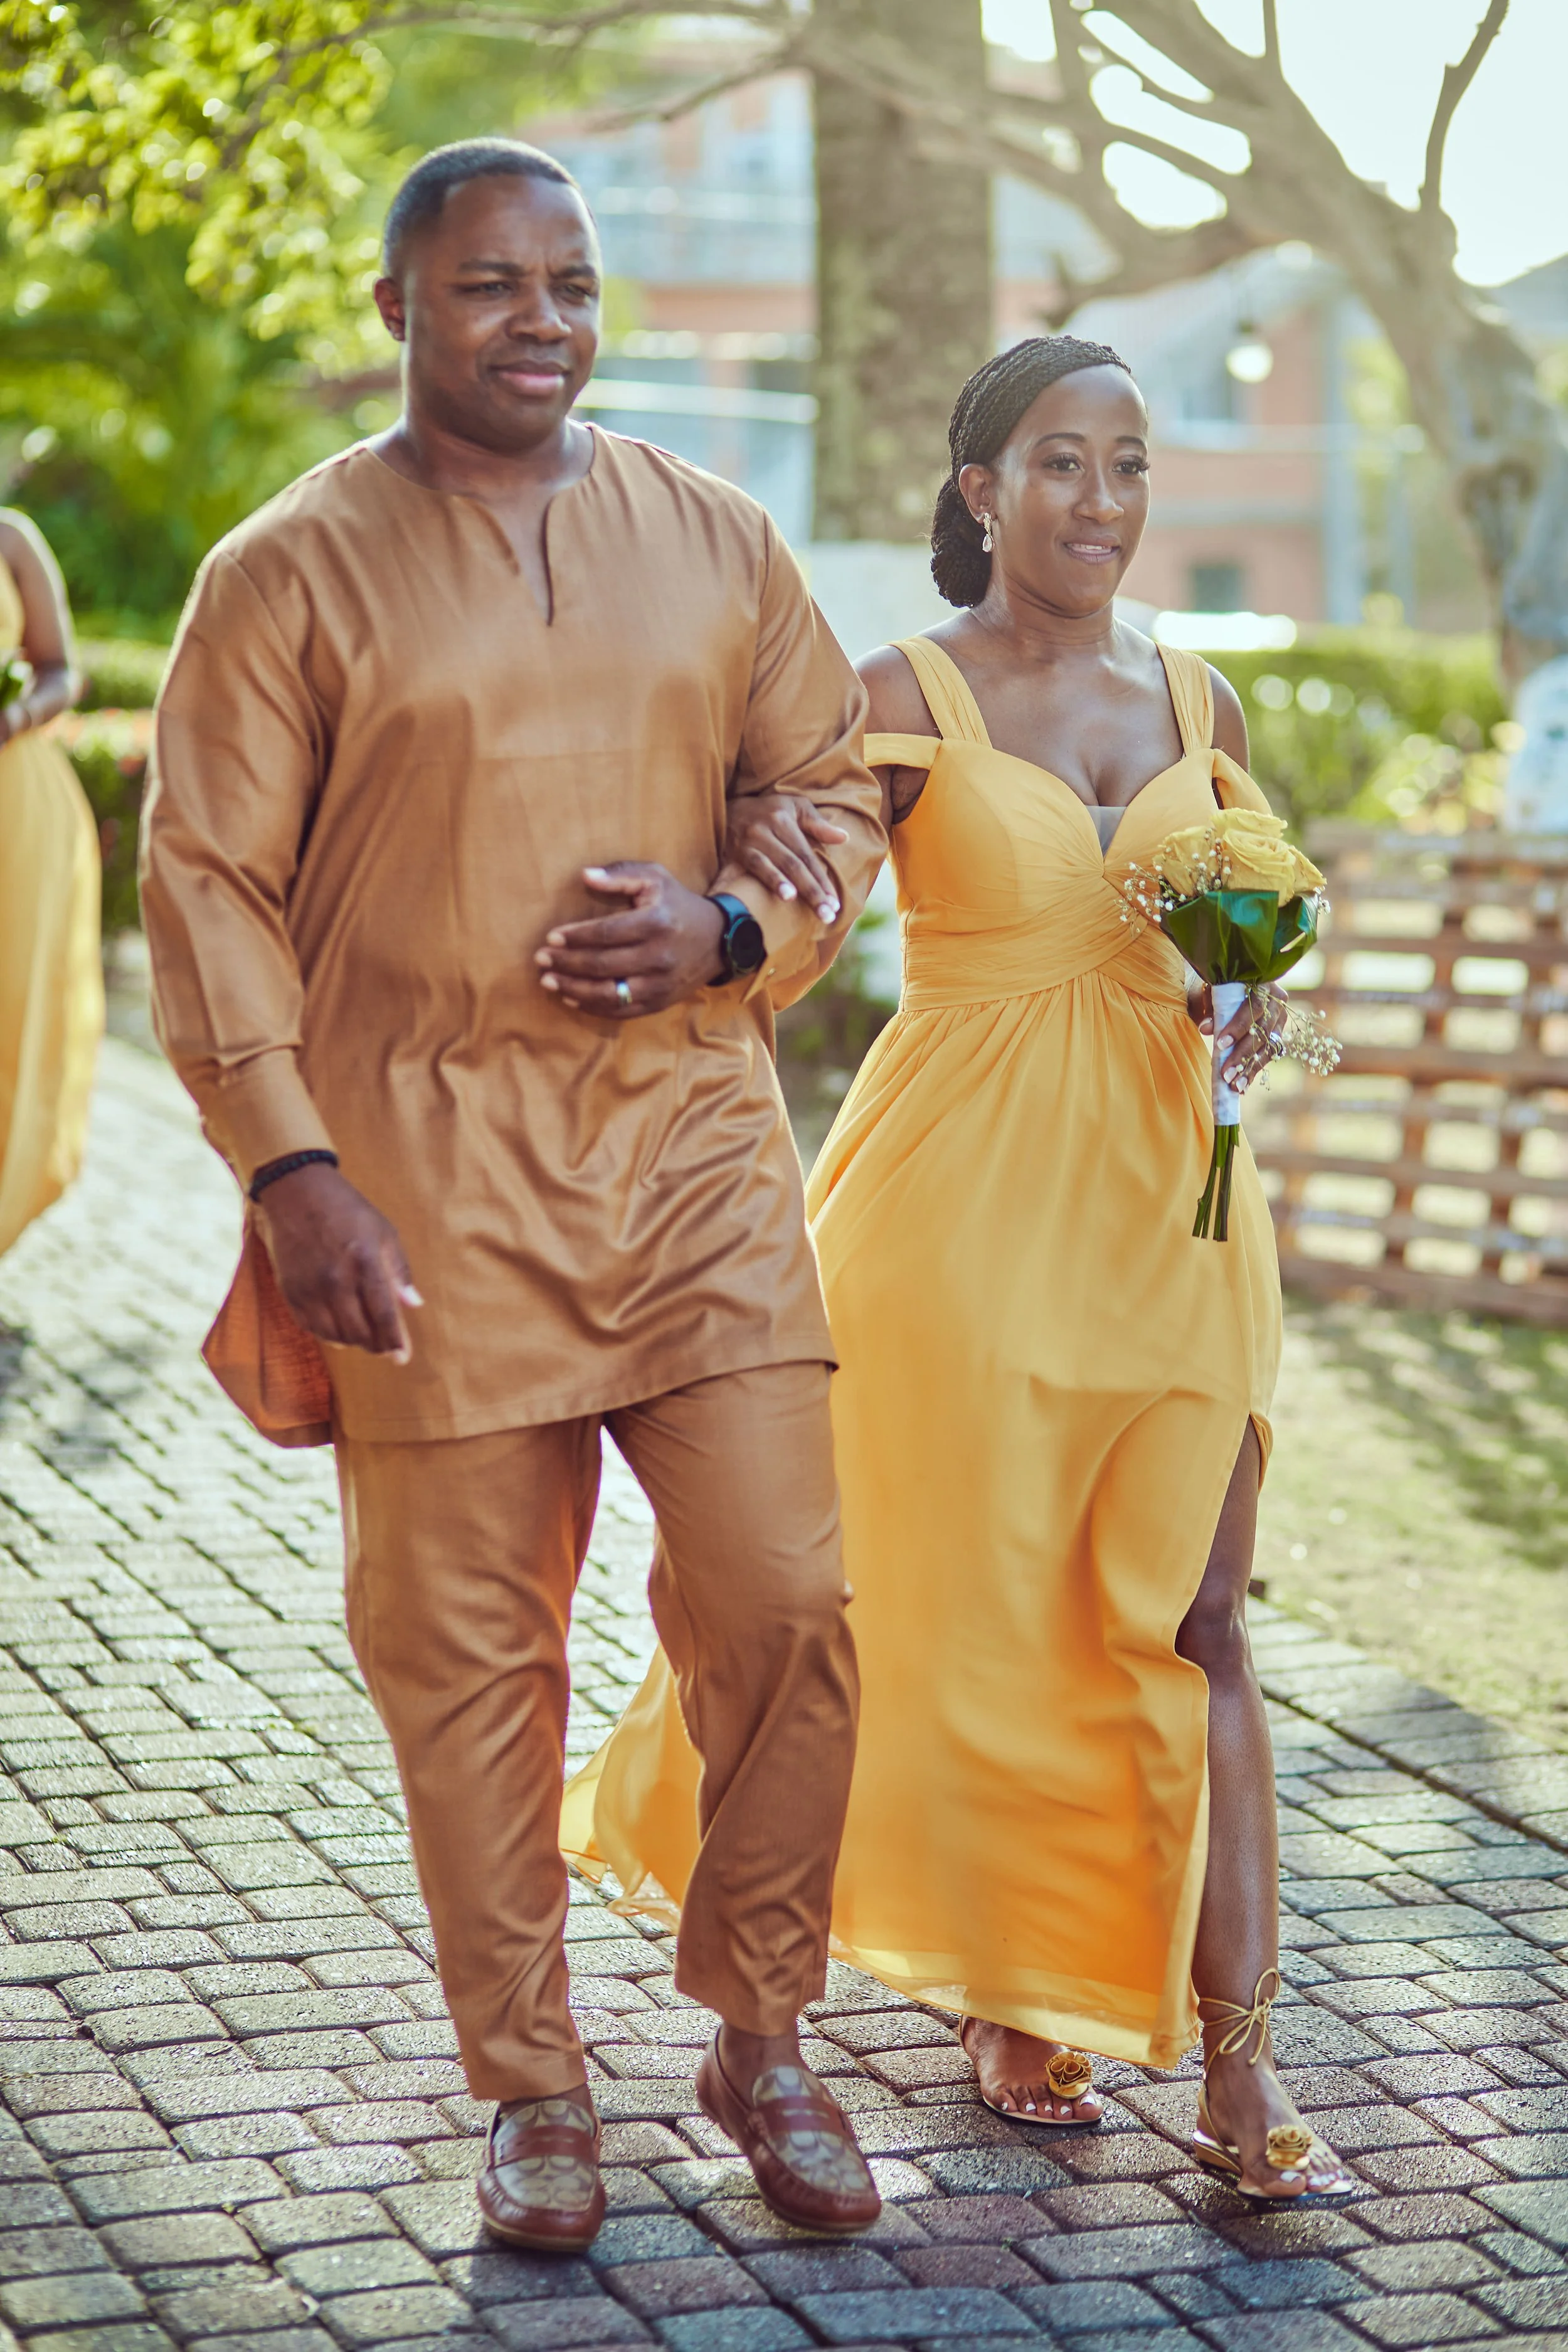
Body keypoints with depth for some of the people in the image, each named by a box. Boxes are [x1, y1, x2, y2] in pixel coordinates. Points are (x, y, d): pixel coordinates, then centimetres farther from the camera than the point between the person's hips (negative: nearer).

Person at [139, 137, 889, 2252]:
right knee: (466, 1646, 3)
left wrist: (728, 931, -4)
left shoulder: (716, 543, 11)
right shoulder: (290, 575, 1)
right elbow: (208, 886, -1)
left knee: (782, 1602, -1)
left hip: (695, 1141, 3)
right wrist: (290, 1165, -10)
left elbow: (837, 787, 17)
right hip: (424, 1180, -2)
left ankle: (761, 2041, 19)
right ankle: (535, 2091, 19)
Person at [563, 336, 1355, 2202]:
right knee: (978, 1610, 6)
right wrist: (749, 838, -38)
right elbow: (787, 908, -16)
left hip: (1169, 1191, 4)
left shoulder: (1198, 704, 10)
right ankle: (1008, 1995, 26)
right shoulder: (907, 696, -4)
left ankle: (1236, 2066, 2)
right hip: (966, 1195, -3)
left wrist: (1254, 1003, -3)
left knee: (1192, 1621, 0)